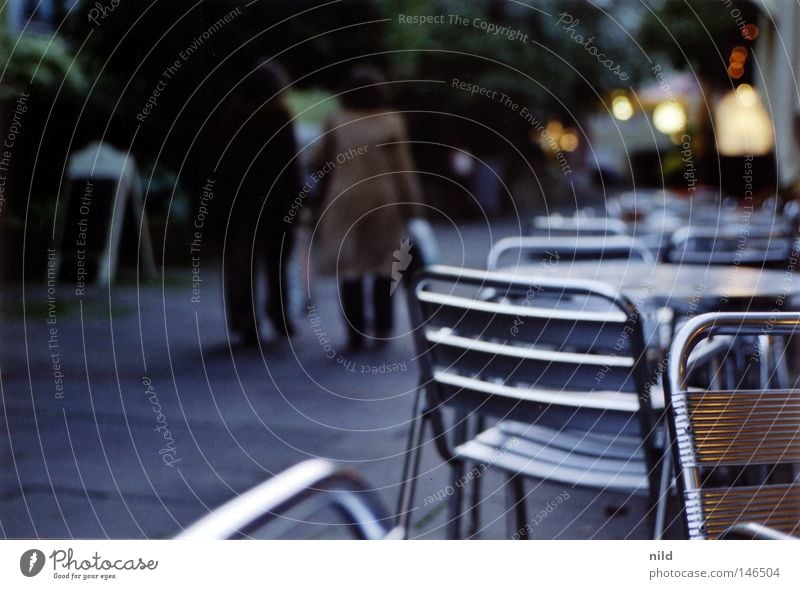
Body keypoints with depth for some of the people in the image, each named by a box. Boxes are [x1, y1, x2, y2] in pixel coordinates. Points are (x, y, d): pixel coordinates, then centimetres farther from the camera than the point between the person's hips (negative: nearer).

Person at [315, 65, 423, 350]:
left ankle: (355, 333, 3)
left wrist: (324, 204, 9)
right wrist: (411, 205, 1)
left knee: (349, 266, 4)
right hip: (384, 201, 0)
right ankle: (382, 328, 16)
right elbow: (402, 168, -5)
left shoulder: (335, 123, -2)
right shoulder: (392, 123, -4)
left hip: (344, 201, 0)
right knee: (384, 266, 13)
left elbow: (326, 167, 1)